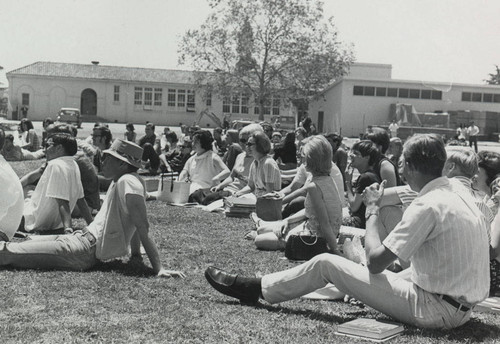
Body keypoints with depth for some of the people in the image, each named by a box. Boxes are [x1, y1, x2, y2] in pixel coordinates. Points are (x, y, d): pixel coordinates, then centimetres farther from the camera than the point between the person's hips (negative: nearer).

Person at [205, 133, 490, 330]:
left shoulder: (428, 206, -19)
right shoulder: (463, 198, 7)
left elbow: (375, 261, -18)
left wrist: (372, 209, -4)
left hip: (436, 310, -8)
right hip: (461, 306, 8)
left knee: (326, 263, -1)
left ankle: (255, 289, 16)